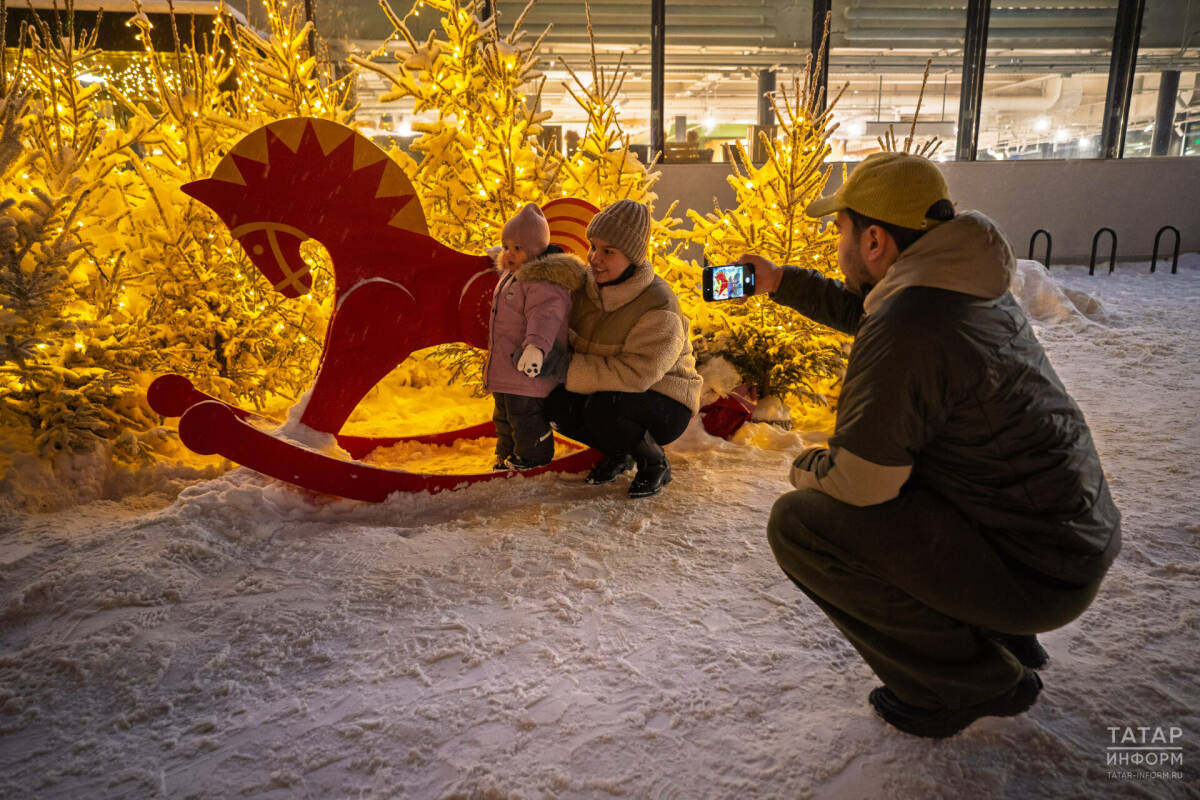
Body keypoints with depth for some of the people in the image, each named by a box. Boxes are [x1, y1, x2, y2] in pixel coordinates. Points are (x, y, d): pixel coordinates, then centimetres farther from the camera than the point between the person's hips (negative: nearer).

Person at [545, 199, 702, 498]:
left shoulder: (659, 309, -25)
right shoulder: (587, 286, -4)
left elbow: (635, 374, -30)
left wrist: (570, 370, -26)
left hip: (665, 406, -7)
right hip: (610, 393, 7)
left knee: (601, 407, -34)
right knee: (555, 403, -16)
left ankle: (655, 464, -5)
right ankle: (618, 454, 9)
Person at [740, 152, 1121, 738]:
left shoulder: (908, 325, -25)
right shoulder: (976, 288, 6)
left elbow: (857, 481, -22)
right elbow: (866, 311, 26)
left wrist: (806, 467, -1)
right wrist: (781, 282, 29)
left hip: (1031, 574, -10)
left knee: (799, 522, -14)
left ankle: (977, 681, 1)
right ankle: (1005, 640, 23)